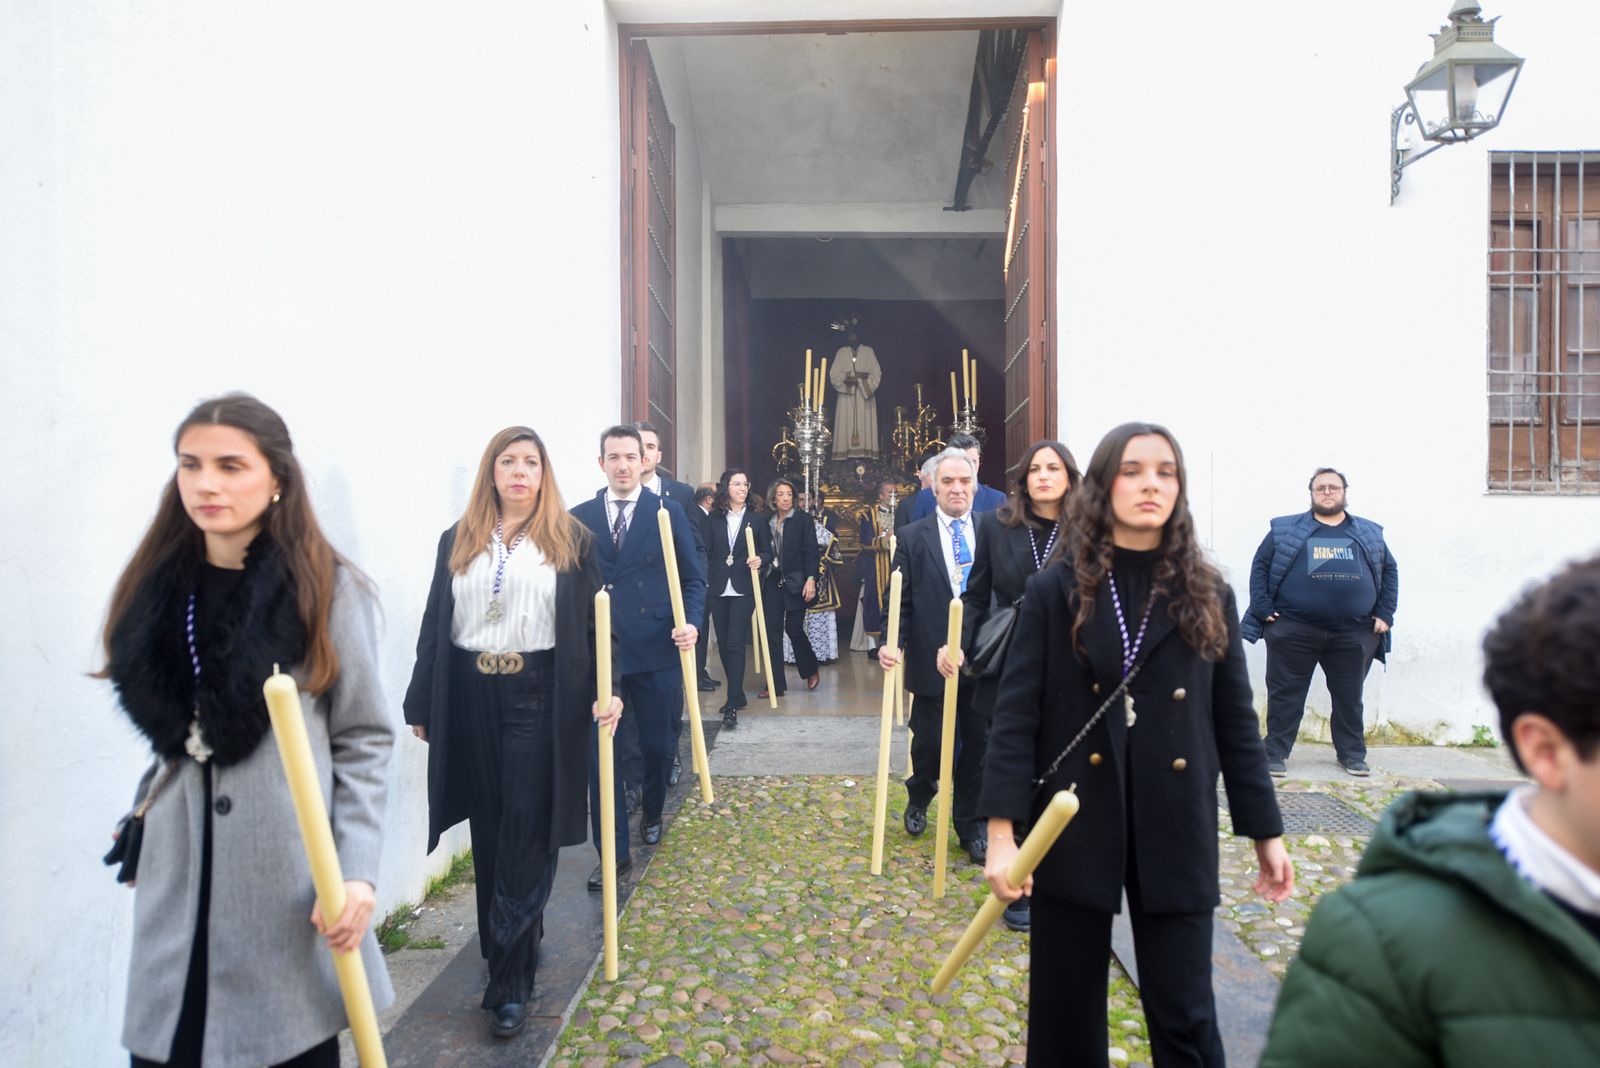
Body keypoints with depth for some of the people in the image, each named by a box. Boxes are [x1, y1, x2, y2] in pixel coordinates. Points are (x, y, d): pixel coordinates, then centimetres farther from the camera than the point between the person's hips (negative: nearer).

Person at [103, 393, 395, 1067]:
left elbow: (365, 741, -7)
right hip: (180, 879, 4)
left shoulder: (327, 589, -8)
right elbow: (166, 731, 18)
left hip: (290, 881, -3)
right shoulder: (157, 586, 6)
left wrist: (358, 872, -13)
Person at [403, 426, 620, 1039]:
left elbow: (593, 624, -1)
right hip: (470, 697, 3)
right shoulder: (457, 541, 9)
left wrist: (605, 692, -12)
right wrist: (422, 705, 8)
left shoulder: (571, 541, 2)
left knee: (526, 834, -1)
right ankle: (517, 942, 32)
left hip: (539, 697, -3)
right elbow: (435, 626, 9)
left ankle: (510, 981, 9)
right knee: (489, 833, 12)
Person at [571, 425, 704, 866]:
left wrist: (690, 622, -13)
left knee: (657, 746, 12)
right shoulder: (579, 517, 6)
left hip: (656, 651, 0)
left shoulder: (668, 512, 2)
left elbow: (693, 578, 4)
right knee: (599, 754, 0)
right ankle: (613, 850, 13)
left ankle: (651, 813, 41)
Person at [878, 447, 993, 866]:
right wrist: (893, 643, -14)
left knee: (978, 745, 9)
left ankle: (970, 824, 28)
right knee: (929, 742, 10)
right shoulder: (913, 538, 1)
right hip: (932, 661, -1)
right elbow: (901, 600, 0)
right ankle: (919, 799, 40)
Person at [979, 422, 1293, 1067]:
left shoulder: (1208, 597, 3)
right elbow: (1015, 715, -8)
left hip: (1176, 831, 1)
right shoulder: (1056, 591, -4)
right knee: (1065, 1014, 13)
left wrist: (1265, 831, 8)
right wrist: (1001, 830, -14)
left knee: (1184, 1014, 8)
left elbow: (1236, 722, 7)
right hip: (1074, 825, -1)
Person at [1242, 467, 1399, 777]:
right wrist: (1263, 609, -7)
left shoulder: (1370, 533, 13)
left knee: (1350, 697, 13)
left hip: (1354, 634, 3)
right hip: (1293, 630, -2)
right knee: (1285, 694, 3)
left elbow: (1390, 571, 17)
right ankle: (1276, 752, 12)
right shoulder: (1285, 530, 4)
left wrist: (1385, 614, 7)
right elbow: (1260, 566, 3)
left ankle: (1352, 753, 28)